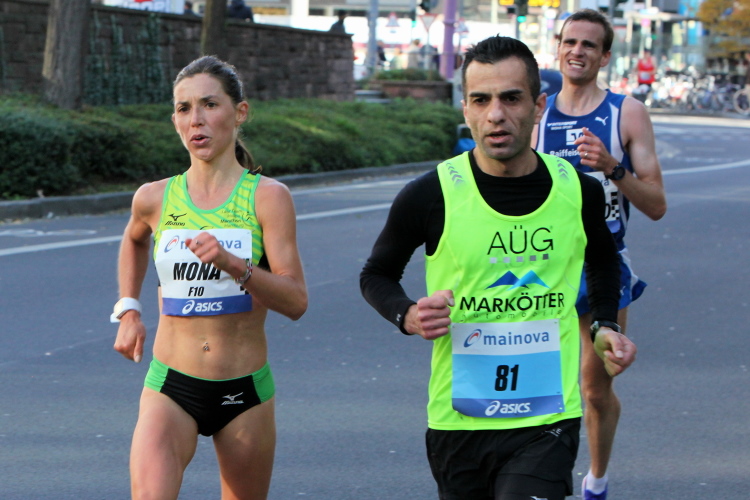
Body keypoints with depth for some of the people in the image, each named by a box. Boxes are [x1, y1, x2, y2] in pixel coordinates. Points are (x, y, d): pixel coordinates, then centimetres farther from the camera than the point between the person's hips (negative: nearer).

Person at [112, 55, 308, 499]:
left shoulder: (268, 197, -6)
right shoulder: (154, 199, 2)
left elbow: (296, 302, -14)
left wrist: (233, 265, -27)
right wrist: (128, 310, 19)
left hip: (245, 391, 0)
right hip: (171, 385, 0)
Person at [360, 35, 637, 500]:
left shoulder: (579, 191, 0)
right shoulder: (431, 195, -8)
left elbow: (603, 261, 23)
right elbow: (377, 275, 8)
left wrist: (605, 327, 8)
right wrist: (408, 316, -11)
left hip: (548, 423, 0)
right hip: (458, 422, 0)